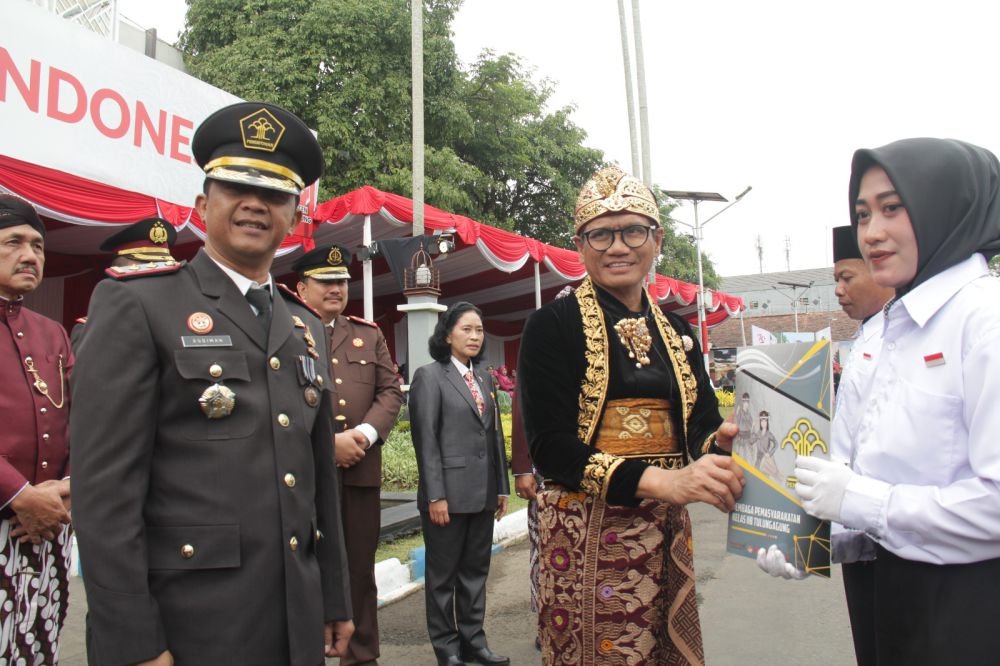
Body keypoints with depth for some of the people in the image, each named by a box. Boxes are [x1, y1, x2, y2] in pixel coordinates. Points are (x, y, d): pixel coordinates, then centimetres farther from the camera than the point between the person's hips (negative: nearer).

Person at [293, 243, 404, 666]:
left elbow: (390, 392, 9)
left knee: (361, 569, 11)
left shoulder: (369, 335, 16)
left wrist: (365, 434, -9)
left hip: (361, 469, 4)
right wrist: (329, 441, -15)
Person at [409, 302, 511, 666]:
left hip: (482, 494, 6)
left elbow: (495, 435, 14)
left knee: (476, 570, 15)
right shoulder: (430, 376, -5)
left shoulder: (482, 378, 14)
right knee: (443, 574, 8)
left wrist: (502, 487, 11)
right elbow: (425, 439, -11)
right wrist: (435, 496, -15)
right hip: (449, 492, -6)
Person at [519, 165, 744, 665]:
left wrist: (719, 445, -17)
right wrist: (660, 481, -25)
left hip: (667, 531, 6)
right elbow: (549, 445, -15)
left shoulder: (676, 334, 10)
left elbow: (702, 424, 8)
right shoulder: (553, 325, -7)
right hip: (586, 535, -5)